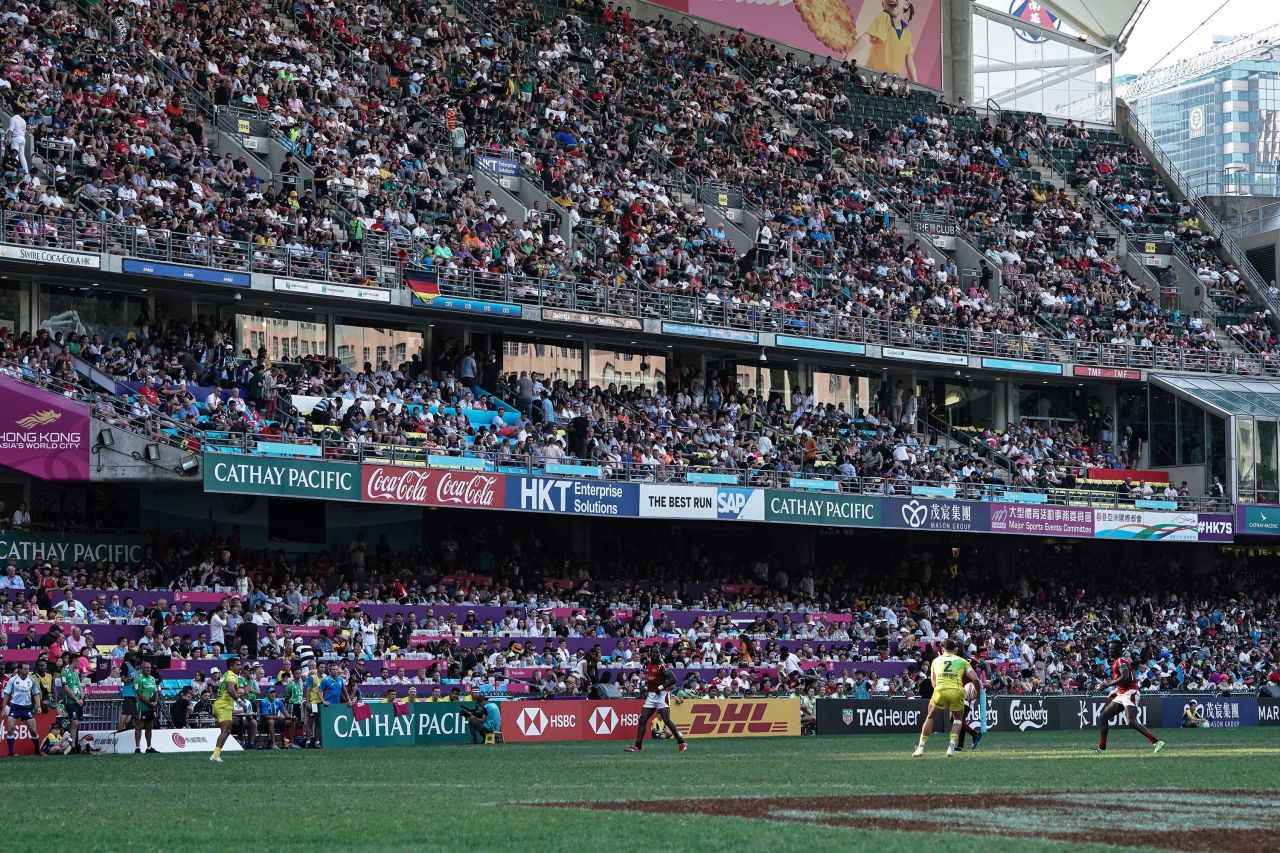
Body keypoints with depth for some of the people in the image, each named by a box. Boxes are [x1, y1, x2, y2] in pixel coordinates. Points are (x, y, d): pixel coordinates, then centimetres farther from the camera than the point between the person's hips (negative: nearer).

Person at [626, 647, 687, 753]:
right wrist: (646, 689, 14)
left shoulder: (662, 666, -11)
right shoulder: (647, 665, 12)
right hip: (651, 695, 7)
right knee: (642, 720, 3)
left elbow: (673, 679, -18)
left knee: (666, 720, -14)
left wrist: (661, 687, -19)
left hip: (662, 694, -7)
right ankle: (637, 746, 7)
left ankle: (682, 743, -5)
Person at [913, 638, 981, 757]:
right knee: (958, 720, 24)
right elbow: (975, 678, 9)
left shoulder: (936, 660, 23)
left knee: (930, 718, 22)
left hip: (940, 691, 0)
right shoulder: (962, 661, 19)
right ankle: (952, 746, 7)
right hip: (957, 691, 0)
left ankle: (921, 747, 14)